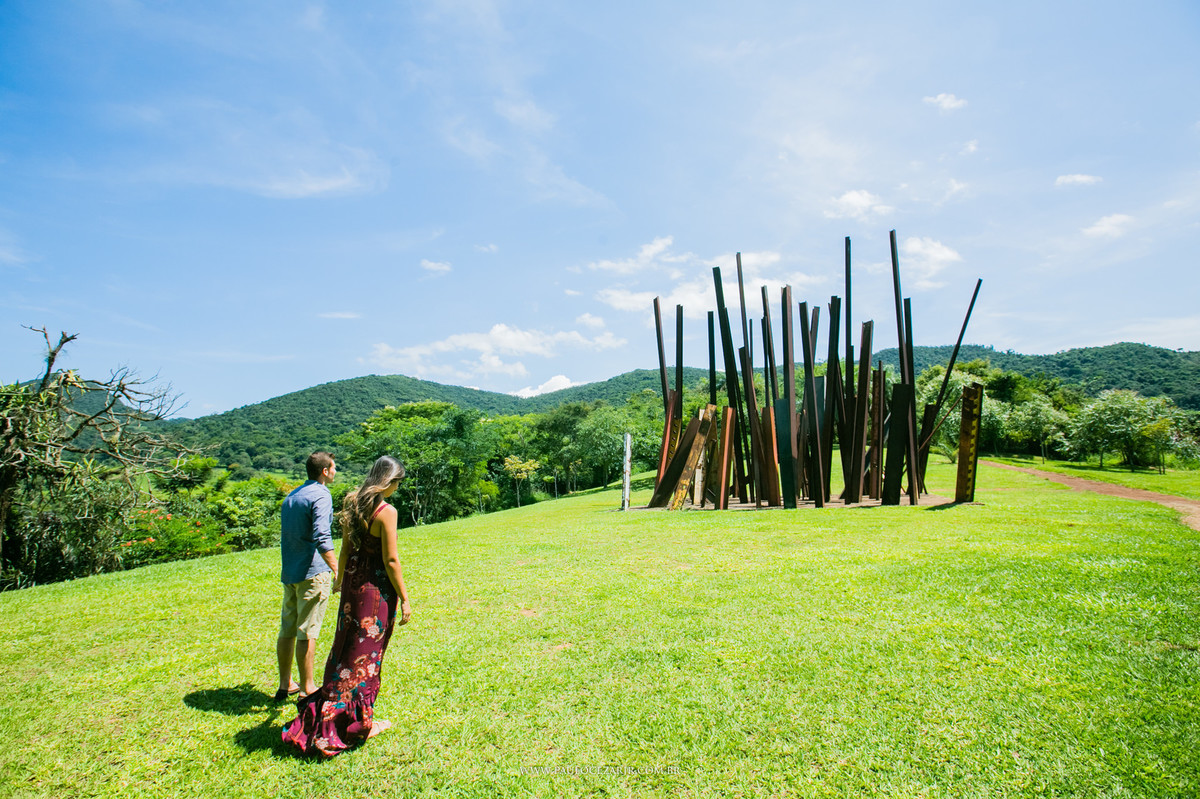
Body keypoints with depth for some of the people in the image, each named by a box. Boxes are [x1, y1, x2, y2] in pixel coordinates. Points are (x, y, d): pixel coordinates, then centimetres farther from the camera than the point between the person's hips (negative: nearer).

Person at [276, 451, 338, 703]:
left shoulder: (290, 497, 15)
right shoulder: (320, 495, -12)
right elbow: (321, 537, -24)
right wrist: (337, 570, -28)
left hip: (289, 572, 8)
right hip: (313, 573, -8)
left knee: (287, 629, 13)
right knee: (307, 632, -2)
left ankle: (285, 684, 23)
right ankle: (307, 688, 6)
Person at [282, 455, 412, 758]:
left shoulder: (353, 503, 3)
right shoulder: (386, 511, -19)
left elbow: (345, 549, 11)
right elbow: (391, 560, -18)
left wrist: (340, 580, 24)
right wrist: (404, 598, -10)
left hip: (353, 581, 7)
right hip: (376, 587, -7)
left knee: (347, 645, 20)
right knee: (366, 654, 6)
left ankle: (328, 714, 34)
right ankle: (357, 721, 21)